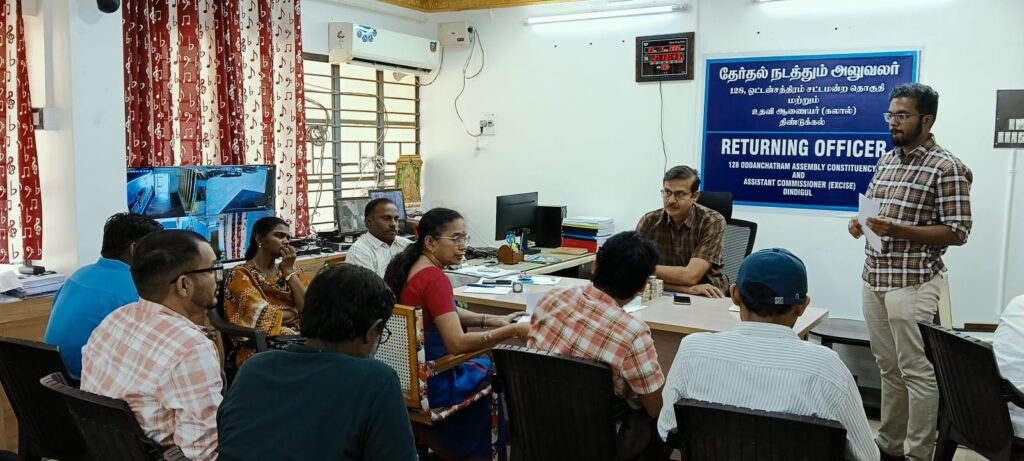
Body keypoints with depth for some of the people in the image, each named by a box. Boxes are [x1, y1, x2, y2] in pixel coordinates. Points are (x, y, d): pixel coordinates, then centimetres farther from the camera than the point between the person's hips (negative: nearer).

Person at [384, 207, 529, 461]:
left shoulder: (411, 265, 3)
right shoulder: (434, 278, -25)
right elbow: (457, 343, -30)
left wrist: (493, 320, 5)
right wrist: (513, 331, -25)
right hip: (429, 381, -9)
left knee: (488, 366, 24)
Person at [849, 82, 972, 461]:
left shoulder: (947, 168, -9)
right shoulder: (886, 160, 13)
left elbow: (957, 232, -12)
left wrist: (898, 230, -22)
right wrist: (860, 221, 0)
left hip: (913, 284, -7)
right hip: (874, 278, 7)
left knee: (917, 372, 1)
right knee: (889, 368, 15)